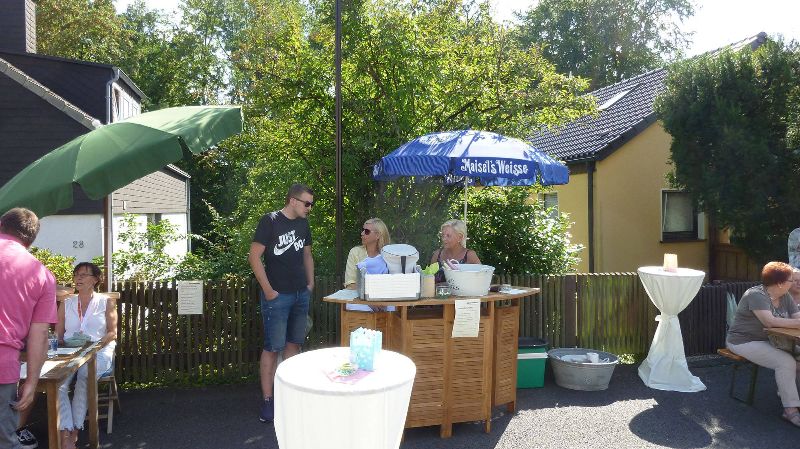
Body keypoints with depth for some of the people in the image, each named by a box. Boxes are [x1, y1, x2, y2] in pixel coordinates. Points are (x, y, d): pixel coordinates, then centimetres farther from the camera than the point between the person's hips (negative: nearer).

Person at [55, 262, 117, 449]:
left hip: (98, 352, -2)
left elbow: (112, 333, 4)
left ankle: (74, 432, -28)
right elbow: (58, 334, 14)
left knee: (84, 375, -36)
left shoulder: (106, 302, 12)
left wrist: (96, 344, -14)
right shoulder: (66, 304, 19)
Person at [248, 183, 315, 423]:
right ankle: (268, 401, 6)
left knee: (293, 344, 13)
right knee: (273, 348, -3)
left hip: (301, 295, 7)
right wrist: (268, 291, -14)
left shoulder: (303, 224, 10)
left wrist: (310, 283, 11)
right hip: (277, 296, -7)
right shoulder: (270, 221, -10)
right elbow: (254, 256, -13)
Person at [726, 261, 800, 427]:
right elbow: (769, 321, -31)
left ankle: (785, 392, 8)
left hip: (768, 341, 9)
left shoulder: (785, 297, 8)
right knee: (786, 362, -25)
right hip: (744, 342, -9)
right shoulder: (756, 295, -20)